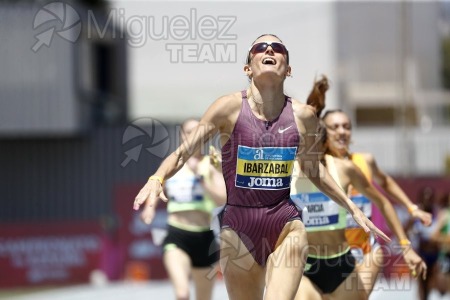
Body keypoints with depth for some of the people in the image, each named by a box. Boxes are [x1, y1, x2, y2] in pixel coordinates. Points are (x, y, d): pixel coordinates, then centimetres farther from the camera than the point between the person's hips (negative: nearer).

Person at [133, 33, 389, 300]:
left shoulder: (303, 116, 0)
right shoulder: (230, 108, -7)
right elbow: (183, 152, -8)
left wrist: (353, 209, 20)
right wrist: (156, 180, -28)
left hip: (287, 225, 1)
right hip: (238, 227, 0)